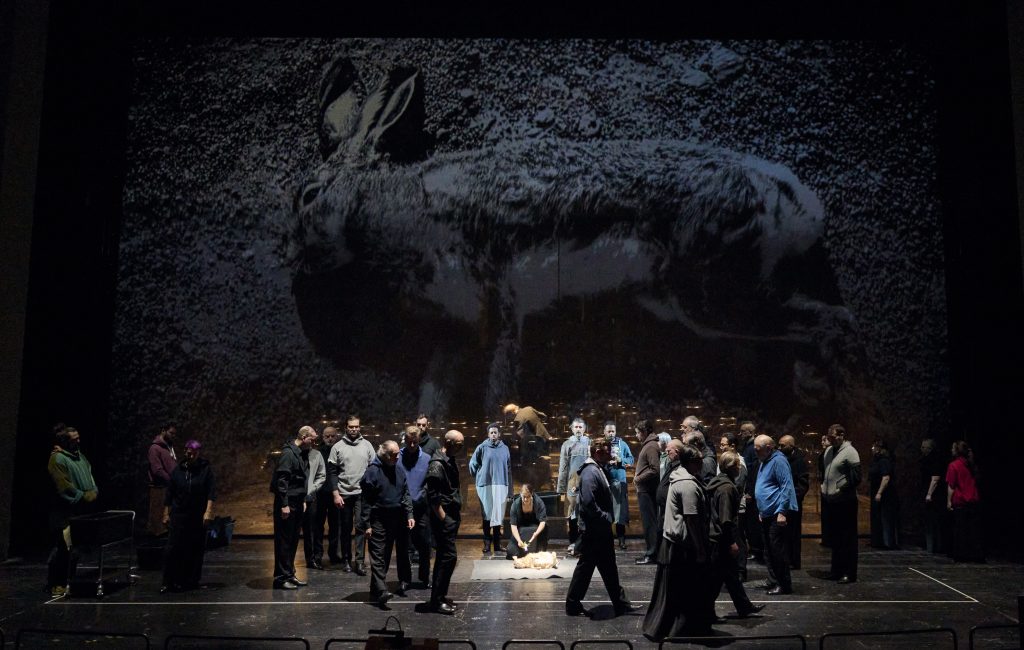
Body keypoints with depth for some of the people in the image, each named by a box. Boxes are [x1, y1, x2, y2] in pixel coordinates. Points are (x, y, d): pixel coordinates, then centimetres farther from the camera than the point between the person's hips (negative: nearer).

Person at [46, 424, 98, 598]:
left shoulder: (80, 456, 15)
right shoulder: (57, 459, -11)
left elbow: (90, 478, 17)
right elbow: (65, 487, -16)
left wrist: (93, 493, 0)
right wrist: (85, 497, -12)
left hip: (81, 512, 8)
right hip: (65, 513, -8)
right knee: (62, 548, -6)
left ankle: (70, 580, 19)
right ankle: (56, 585, 1)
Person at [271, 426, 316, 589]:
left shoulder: (303, 454, 14)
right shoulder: (288, 453, -14)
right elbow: (281, 479, -19)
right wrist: (284, 505, -20)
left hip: (298, 503, 9)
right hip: (287, 504, -9)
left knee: (293, 540, 13)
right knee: (284, 541, -3)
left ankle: (290, 574, 21)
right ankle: (281, 577, 3)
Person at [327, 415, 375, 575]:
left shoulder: (367, 445, 4)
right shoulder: (337, 447, 2)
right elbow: (332, 472, 1)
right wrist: (335, 494, -5)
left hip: (362, 493, 0)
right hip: (344, 494, 0)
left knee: (360, 526, -8)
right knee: (346, 529, 9)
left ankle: (359, 561, -6)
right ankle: (346, 560, 20)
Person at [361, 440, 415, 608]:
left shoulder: (399, 471, 9)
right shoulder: (372, 472, -9)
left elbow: (406, 495, 15)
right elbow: (366, 501, -8)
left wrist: (409, 515, 4)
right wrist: (367, 524, -10)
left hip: (398, 519, 6)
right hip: (379, 521, -6)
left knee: (403, 553, 13)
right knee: (379, 556, -7)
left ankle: (404, 582, 27)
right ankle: (380, 591, -10)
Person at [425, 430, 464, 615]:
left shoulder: (451, 461, 13)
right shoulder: (437, 464, -17)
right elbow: (433, 496, -20)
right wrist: (443, 519, -18)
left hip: (452, 516, 9)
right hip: (443, 517, -9)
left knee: (444, 557, 14)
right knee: (449, 556, -9)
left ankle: (439, 597, 22)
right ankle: (437, 601, -3)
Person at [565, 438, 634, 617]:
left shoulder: (599, 470, 11)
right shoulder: (590, 472, -21)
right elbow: (588, 503, -29)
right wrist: (606, 518, -20)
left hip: (602, 529, 10)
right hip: (593, 530, -10)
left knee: (609, 567, 17)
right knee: (585, 566, 2)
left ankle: (620, 603, 27)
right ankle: (573, 605, 14)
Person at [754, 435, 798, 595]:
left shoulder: (778, 461, -15)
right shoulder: (764, 462, 16)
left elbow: (786, 487, -19)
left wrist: (781, 512, -21)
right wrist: (761, 511, 22)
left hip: (778, 514, -10)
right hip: (767, 514, 10)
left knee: (778, 550, -5)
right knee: (769, 550, 15)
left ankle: (784, 585, 3)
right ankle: (773, 581, 24)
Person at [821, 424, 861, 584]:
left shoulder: (850, 452, -12)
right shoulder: (829, 451, 13)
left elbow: (856, 477, -17)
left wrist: (841, 489, -16)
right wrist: (823, 486, 14)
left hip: (845, 502, -9)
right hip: (832, 501, 9)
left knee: (848, 538, -2)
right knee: (834, 537, 15)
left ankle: (849, 573, 4)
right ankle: (837, 570, 26)